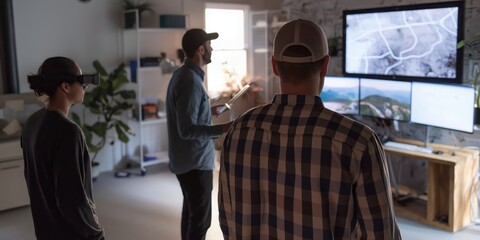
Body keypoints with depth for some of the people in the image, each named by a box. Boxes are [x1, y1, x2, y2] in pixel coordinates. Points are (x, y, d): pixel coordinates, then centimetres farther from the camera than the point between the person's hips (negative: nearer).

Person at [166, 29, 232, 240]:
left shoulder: (183, 74, 8)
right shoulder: (190, 81, -23)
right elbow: (187, 130, -27)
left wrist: (209, 110, 26)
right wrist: (222, 129, -31)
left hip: (186, 159, 10)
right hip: (195, 161, -10)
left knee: (191, 210, 21)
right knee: (200, 217, -1)